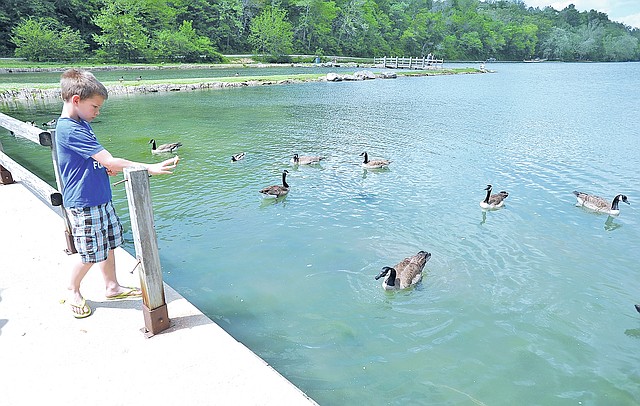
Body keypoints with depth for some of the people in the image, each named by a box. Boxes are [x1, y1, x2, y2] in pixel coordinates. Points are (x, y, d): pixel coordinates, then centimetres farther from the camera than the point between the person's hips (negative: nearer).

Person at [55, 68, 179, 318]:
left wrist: (107, 166, 1)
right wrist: (150, 168, -29)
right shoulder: (70, 130, -22)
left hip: (100, 199, 9)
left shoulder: (80, 124, 10)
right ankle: (73, 291, 28)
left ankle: (112, 287, 31)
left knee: (109, 244, 16)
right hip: (83, 204, -9)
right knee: (91, 254, 4)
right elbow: (110, 161, -28)